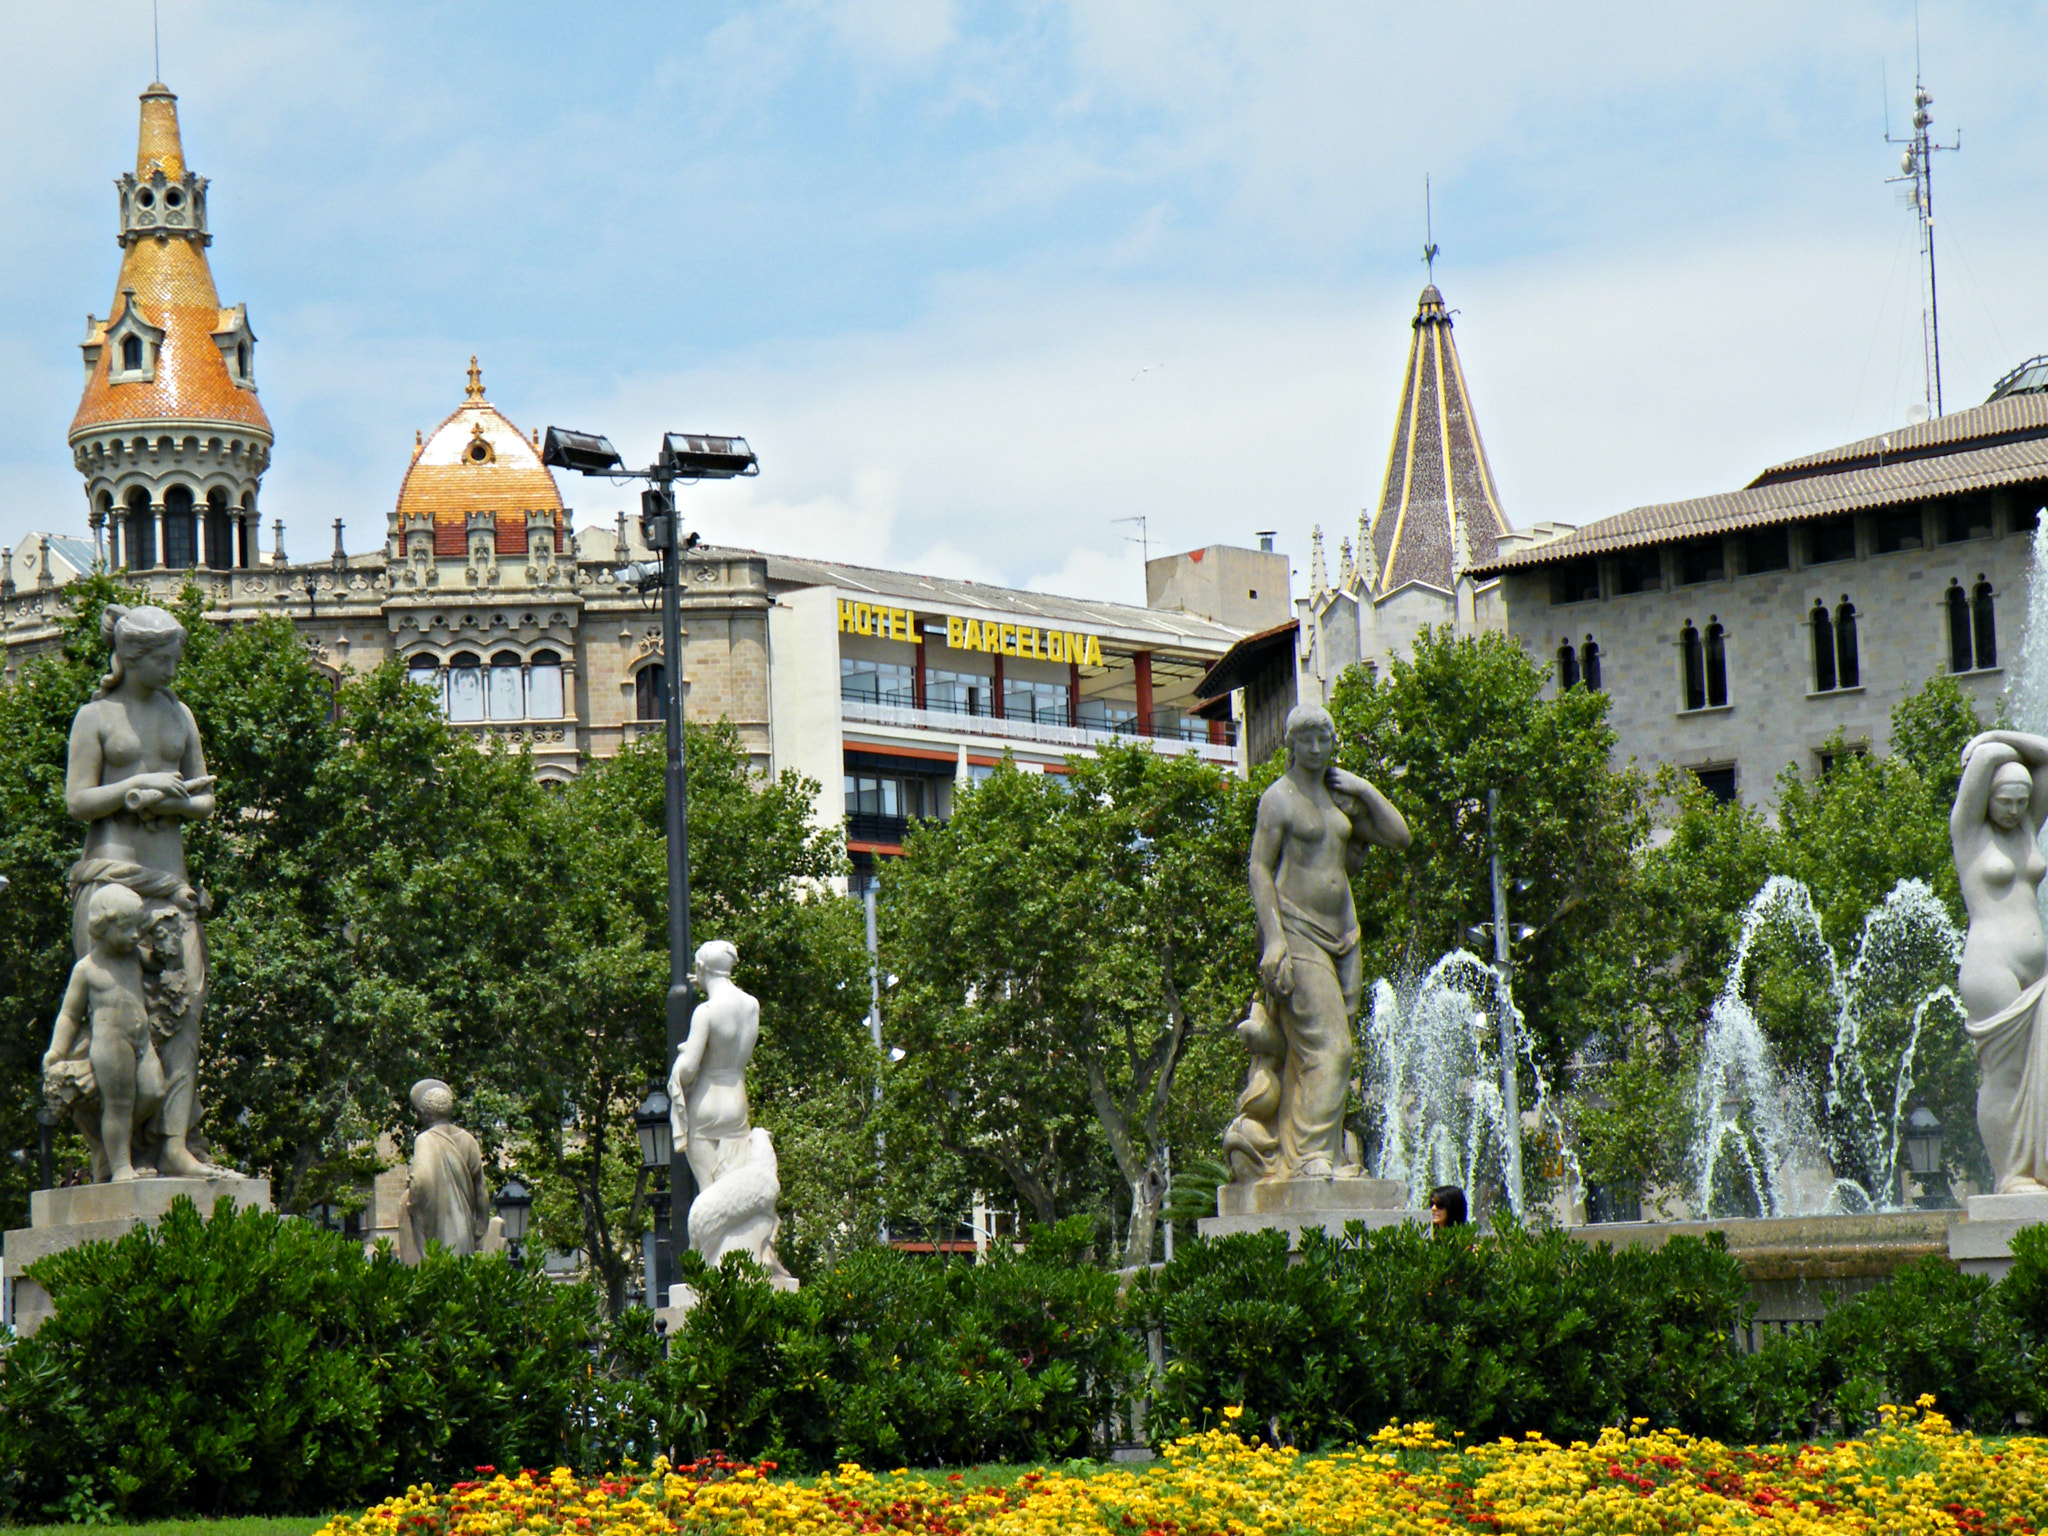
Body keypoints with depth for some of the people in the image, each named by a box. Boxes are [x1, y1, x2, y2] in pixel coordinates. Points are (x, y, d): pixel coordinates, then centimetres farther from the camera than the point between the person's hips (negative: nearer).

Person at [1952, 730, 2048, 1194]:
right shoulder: (1967, 829, 1)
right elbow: (1987, 757, -9)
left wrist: (1992, 738, 11)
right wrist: (1988, 752, 12)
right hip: (1990, 963, -7)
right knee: (2003, 1074, -9)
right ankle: (2009, 1178, -8)